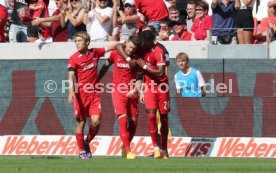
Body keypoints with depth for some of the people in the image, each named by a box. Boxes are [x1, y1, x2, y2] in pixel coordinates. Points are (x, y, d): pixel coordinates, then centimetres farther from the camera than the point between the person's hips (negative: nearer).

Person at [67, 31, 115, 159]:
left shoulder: (95, 53, 5)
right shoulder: (74, 59, -6)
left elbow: (111, 48, 20)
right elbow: (71, 76, -16)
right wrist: (71, 91, -30)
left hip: (94, 93, 3)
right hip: (81, 94, -3)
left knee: (96, 122, -10)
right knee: (81, 123, 1)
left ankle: (87, 142, 16)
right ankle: (82, 151, 13)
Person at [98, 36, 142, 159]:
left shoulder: (136, 58, 0)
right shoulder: (115, 54, 0)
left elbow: (139, 77, 3)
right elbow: (106, 66, 15)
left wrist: (135, 90, -12)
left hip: (131, 93, 2)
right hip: (118, 91, -2)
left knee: (133, 122, 2)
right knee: (123, 119, -16)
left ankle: (125, 146, 24)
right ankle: (128, 151, -17)